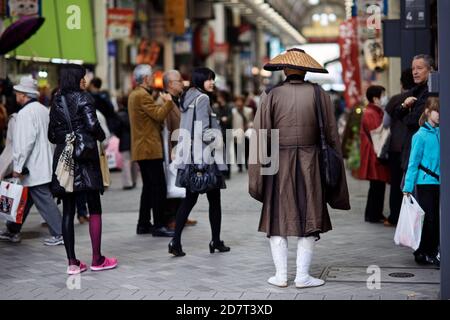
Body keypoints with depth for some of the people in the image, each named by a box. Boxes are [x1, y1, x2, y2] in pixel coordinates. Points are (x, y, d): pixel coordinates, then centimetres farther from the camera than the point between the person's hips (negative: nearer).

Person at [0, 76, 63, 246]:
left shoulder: (26, 113, -16)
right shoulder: (44, 110, 11)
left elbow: (24, 142, -22)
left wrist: (18, 166, -17)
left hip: (32, 168, -9)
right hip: (43, 164, 9)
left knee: (44, 200, -5)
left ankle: (59, 234, -2)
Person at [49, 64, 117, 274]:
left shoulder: (57, 101, 12)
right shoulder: (83, 98, -6)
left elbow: (52, 135, 13)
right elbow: (92, 125, -18)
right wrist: (101, 136, 1)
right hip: (85, 156, -5)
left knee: (68, 211, 5)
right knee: (94, 209, 4)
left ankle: (72, 262, 6)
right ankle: (97, 259, 5)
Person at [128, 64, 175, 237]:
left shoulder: (134, 94, 17)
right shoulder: (143, 95, -15)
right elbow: (159, 114, -21)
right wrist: (168, 101, -7)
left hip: (142, 149, 11)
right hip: (150, 148, -11)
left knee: (149, 187, 15)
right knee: (159, 187, -8)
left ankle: (143, 224, 18)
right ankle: (158, 226, -7)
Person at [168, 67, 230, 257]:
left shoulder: (188, 97, 15)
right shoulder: (202, 98, -12)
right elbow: (203, 131, -20)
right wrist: (218, 137, -7)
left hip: (190, 156, 8)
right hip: (204, 156, -8)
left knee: (189, 199, 7)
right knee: (214, 200, 5)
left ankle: (176, 241, -2)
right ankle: (216, 241, 14)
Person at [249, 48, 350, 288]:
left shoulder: (271, 95, -2)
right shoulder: (319, 95, 1)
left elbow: (260, 135, -4)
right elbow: (332, 135, 3)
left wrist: (257, 173, 1)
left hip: (279, 164, 0)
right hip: (310, 165, 0)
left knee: (278, 218, 10)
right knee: (310, 219, 9)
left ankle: (281, 274, 9)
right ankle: (302, 275, 7)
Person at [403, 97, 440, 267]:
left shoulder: (440, 133, 7)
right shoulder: (421, 135, -8)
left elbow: (442, 159, 11)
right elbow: (413, 162, -7)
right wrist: (408, 187, -8)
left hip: (438, 182, 5)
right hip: (425, 182, -5)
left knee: (436, 219, 7)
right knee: (428, 219, -1)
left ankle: (432, 252, 19)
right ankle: (422, 254, 11)